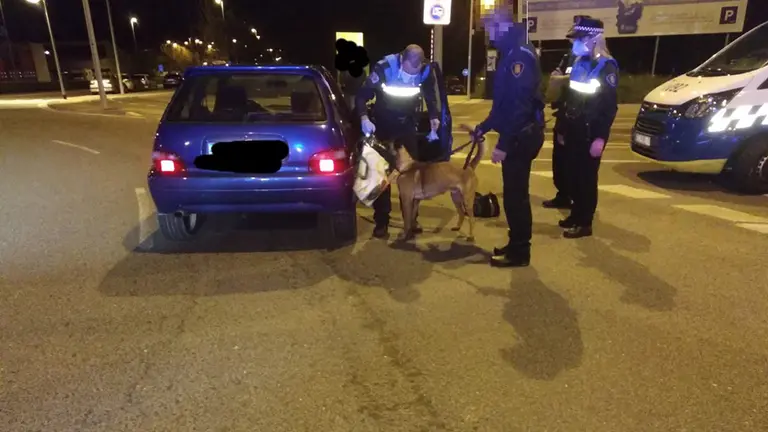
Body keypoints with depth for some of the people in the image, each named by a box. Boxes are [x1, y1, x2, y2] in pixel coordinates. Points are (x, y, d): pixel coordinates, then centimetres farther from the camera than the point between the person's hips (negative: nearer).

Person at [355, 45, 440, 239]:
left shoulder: (425, 71, -13)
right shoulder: (384, 67, -24)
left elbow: (430, 96, 5)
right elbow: (362, 95, -22)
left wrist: (434, 116, -10)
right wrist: (364, 118, -38)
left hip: (408, 125, 3)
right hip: (384, 125, -3)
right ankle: (381, 221, 5)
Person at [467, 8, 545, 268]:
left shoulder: (520, 54, -16)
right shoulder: (511, 54, 17)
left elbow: (520, 104, -24)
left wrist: (503, 143, -26)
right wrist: (483, 127, 24)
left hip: (522, 135, -10)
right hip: (519, 134, 10)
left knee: (515, 194, -3)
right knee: (515, 192, 15)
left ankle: (519, 252, 8)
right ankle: (516, 244, 27)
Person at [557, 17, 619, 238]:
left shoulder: (607, 67, -10)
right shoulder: (579, 63, 12)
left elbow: (610, 106, -14)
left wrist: (600, 137, -20)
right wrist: (562, 128, 17)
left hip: (591, 133, -7)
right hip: (574, 131, 7)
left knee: (587, 177, -1)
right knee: (574, 175, 12)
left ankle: (585, 223, 6)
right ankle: (576, 214, 25)